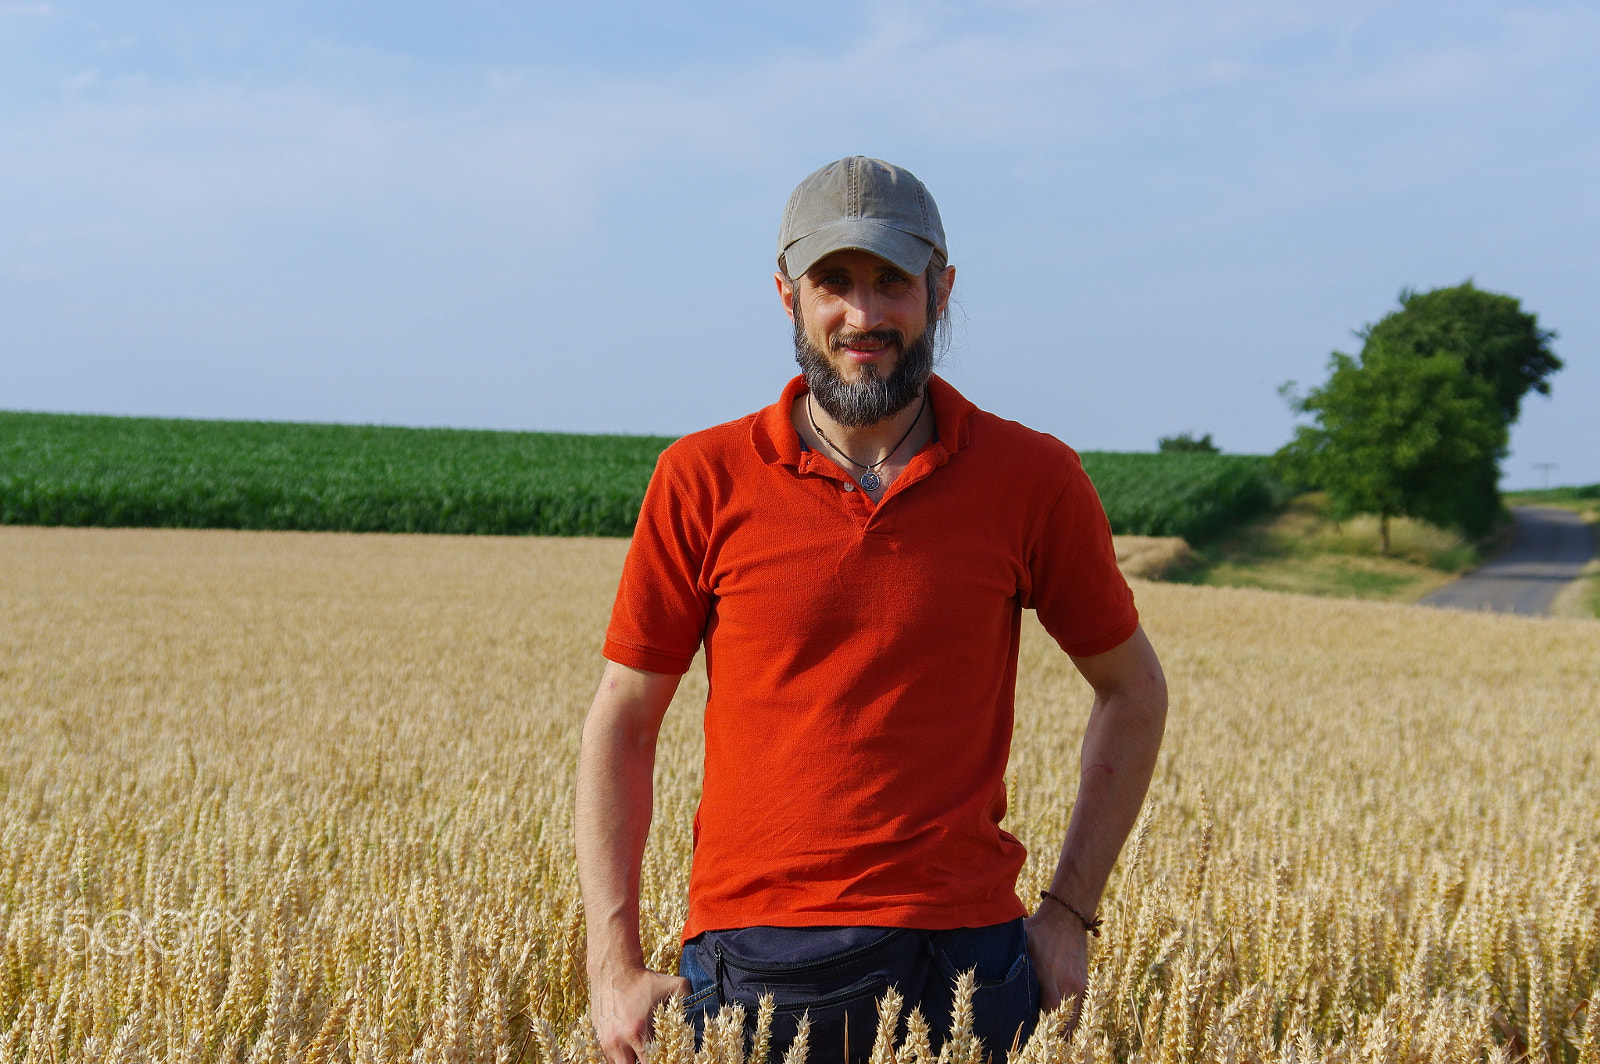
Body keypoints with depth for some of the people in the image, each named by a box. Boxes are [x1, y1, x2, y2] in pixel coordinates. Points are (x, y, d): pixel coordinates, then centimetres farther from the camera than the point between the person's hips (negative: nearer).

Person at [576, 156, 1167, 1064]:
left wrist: (1070, 912, 5)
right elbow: (621, 723, 4)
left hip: (963, 957, 0)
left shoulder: (1033, 479, -1)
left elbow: (1134, 691, 12)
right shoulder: (703, 480, -1)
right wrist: (615, 969, -2)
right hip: (749, 963, 0)